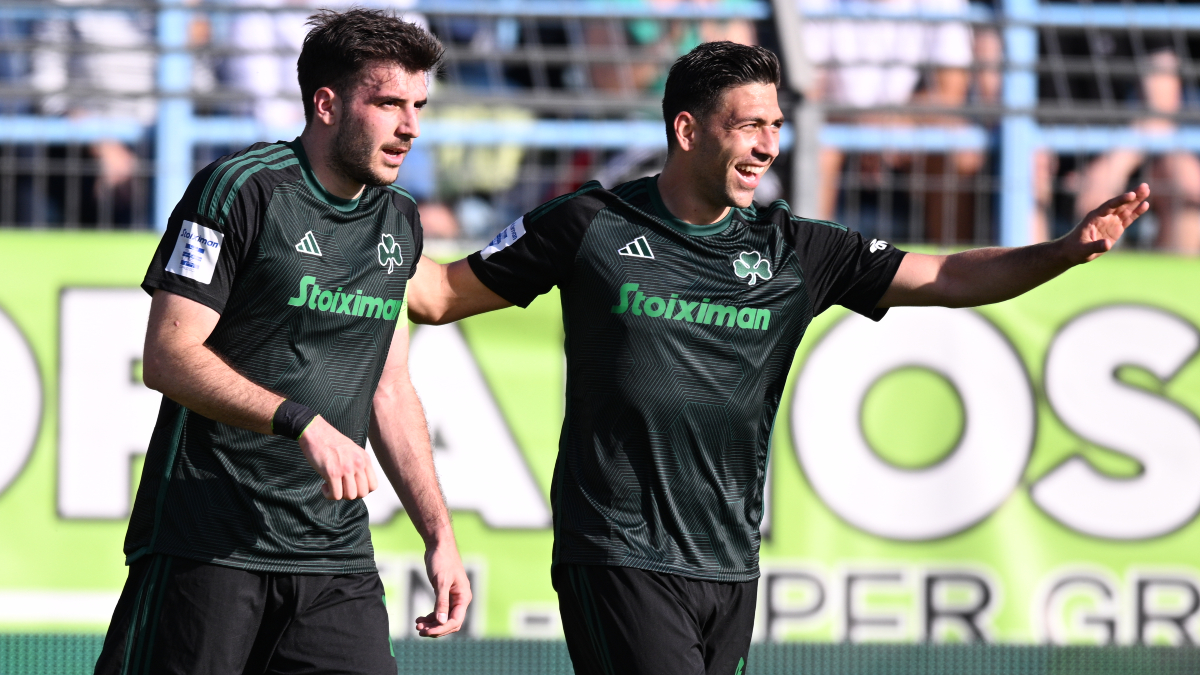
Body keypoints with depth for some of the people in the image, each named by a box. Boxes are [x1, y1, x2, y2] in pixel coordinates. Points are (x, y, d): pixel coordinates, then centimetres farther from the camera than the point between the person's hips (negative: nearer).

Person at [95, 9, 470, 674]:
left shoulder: (399, 222, 15)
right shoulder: (239, 189, -8)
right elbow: (168, 358, -13)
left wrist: (438, 533, 14)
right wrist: (303, 423, -23)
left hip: (336, 554, 6)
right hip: (208, 540, -6)